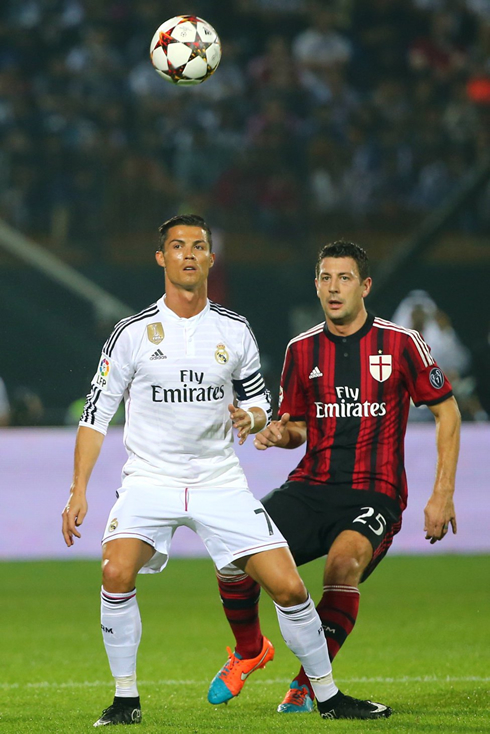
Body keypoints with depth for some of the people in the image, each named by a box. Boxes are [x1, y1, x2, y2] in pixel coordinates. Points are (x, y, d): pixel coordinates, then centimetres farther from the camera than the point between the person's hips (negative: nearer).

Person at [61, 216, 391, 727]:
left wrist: (250, 419, -10)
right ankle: (126, 699, -10)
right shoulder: (133, 332, -3)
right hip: (149, 479, -2)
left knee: (288, 587, -6)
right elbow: (96, 414, 0)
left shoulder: (234, 332, 3)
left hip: (220, 482, 2)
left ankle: (328, 697, 13)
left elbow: (259, 403, 15)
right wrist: (78, 491, -8)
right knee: (116, 573, -27)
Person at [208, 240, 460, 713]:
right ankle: (248, 651, 14)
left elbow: (446, 412, 4)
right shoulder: (302, 350, 9)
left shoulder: (401, 343, -2)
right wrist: (279, 433, -6)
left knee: (345, 561, -36)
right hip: (310, 487, 4)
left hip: (373, 493, -4)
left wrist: (442, 495, -3)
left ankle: (310, 683, -19)